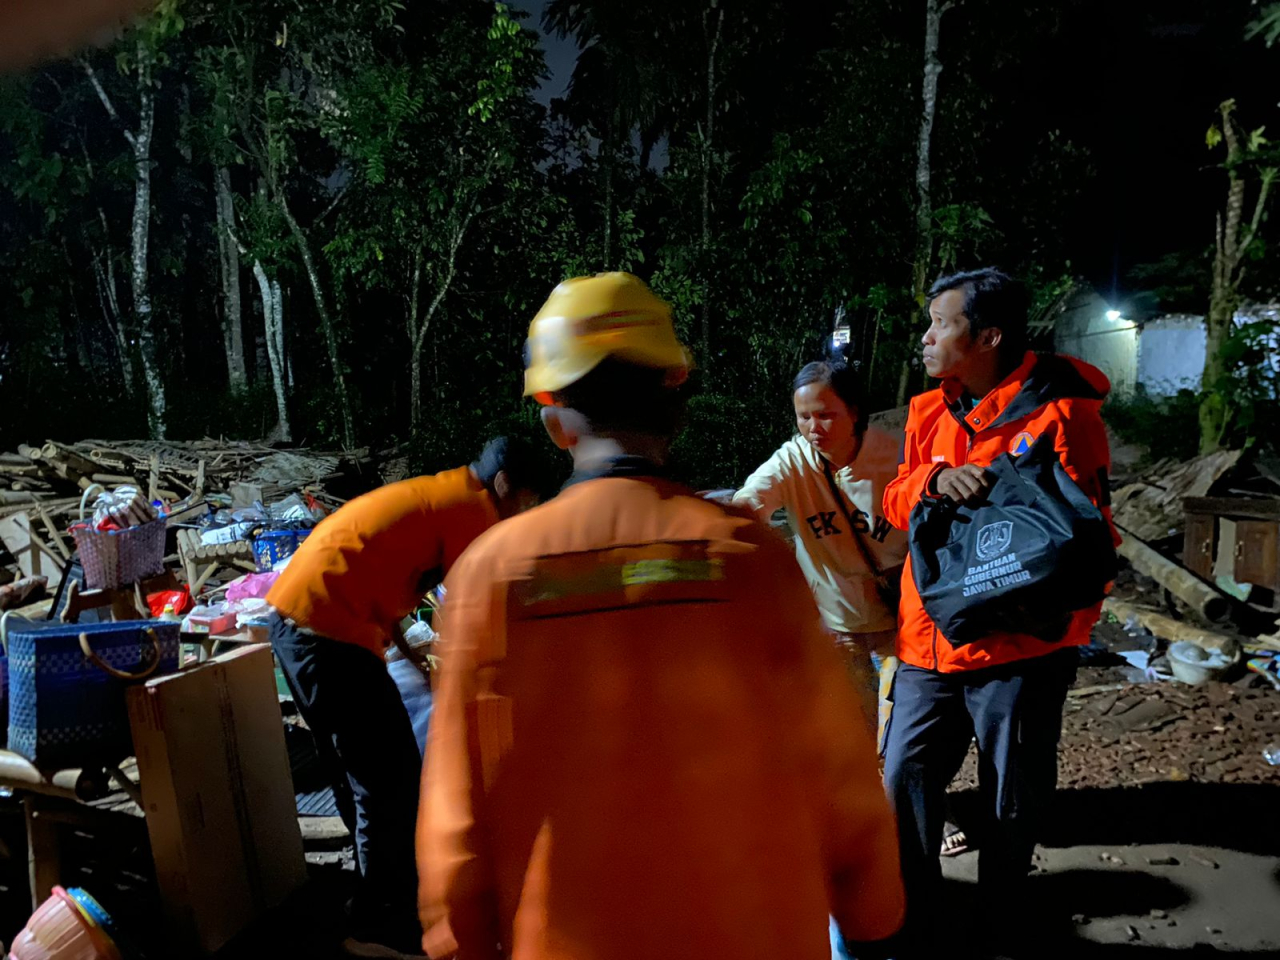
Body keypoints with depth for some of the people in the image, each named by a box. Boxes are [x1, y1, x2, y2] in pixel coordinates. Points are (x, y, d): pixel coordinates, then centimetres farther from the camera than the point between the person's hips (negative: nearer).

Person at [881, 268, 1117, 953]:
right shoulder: (929, 410, 8)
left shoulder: (1060, 413, -9)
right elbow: (896, 505, 4)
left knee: (1013, 804, 12)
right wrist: (933, 478, -18)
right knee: (904, 779, 9)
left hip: (1018, 651, -4)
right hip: (928, 641, 5)